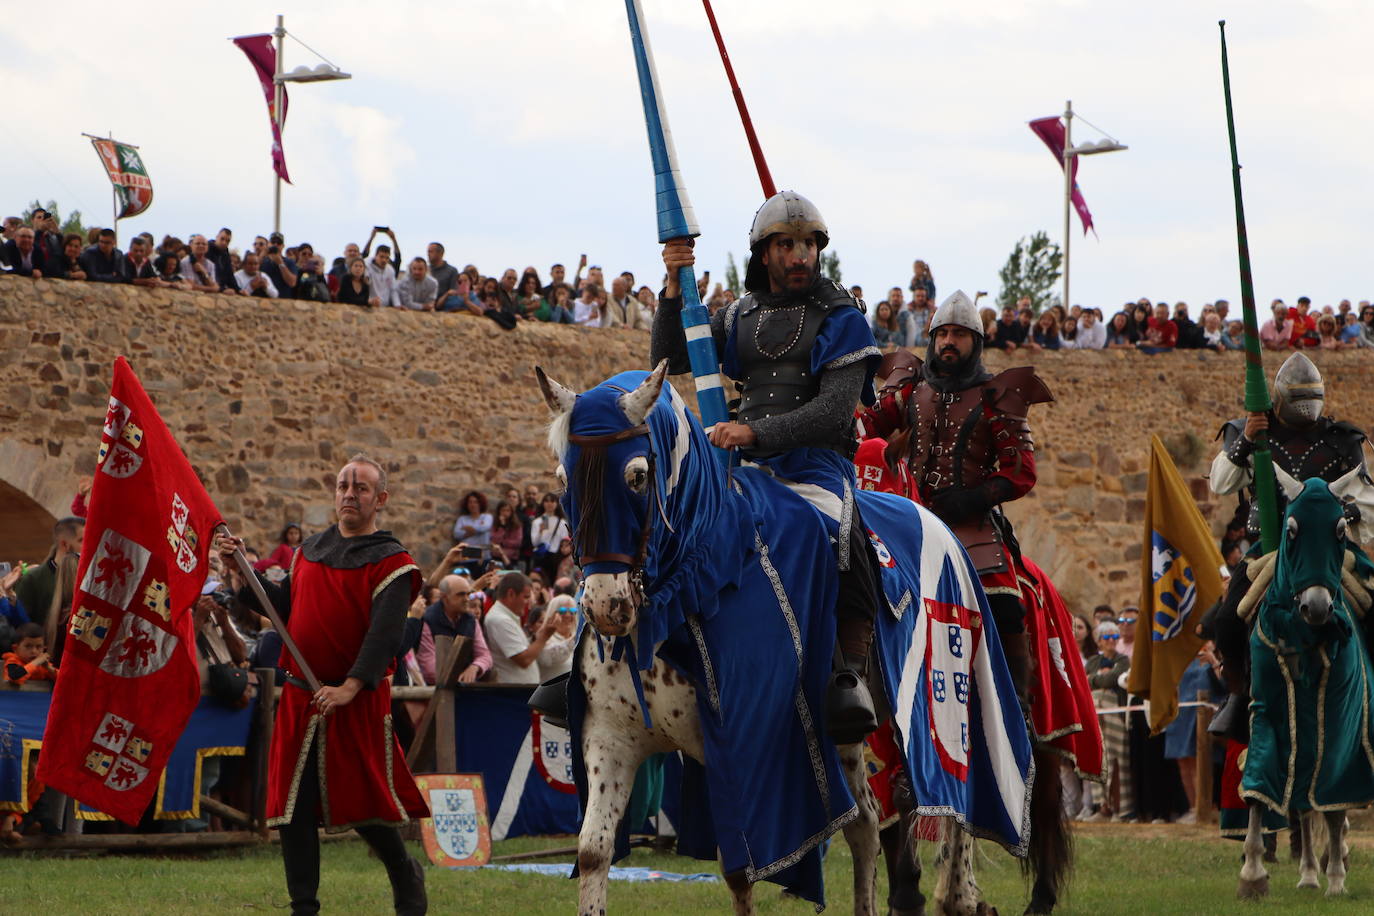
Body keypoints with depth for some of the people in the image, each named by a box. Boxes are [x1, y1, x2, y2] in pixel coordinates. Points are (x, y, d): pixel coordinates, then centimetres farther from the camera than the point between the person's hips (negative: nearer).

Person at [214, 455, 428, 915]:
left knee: (364, 806, -1)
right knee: (294, 806, 2)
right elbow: (286, 605, 21)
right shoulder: (311, 550, 13)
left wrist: (351, 687, -27)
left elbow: (386, 634, -17)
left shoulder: (390, 562, -7)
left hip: (358, 701, -5)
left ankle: (407, 878, 25)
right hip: (300, 696, 5)